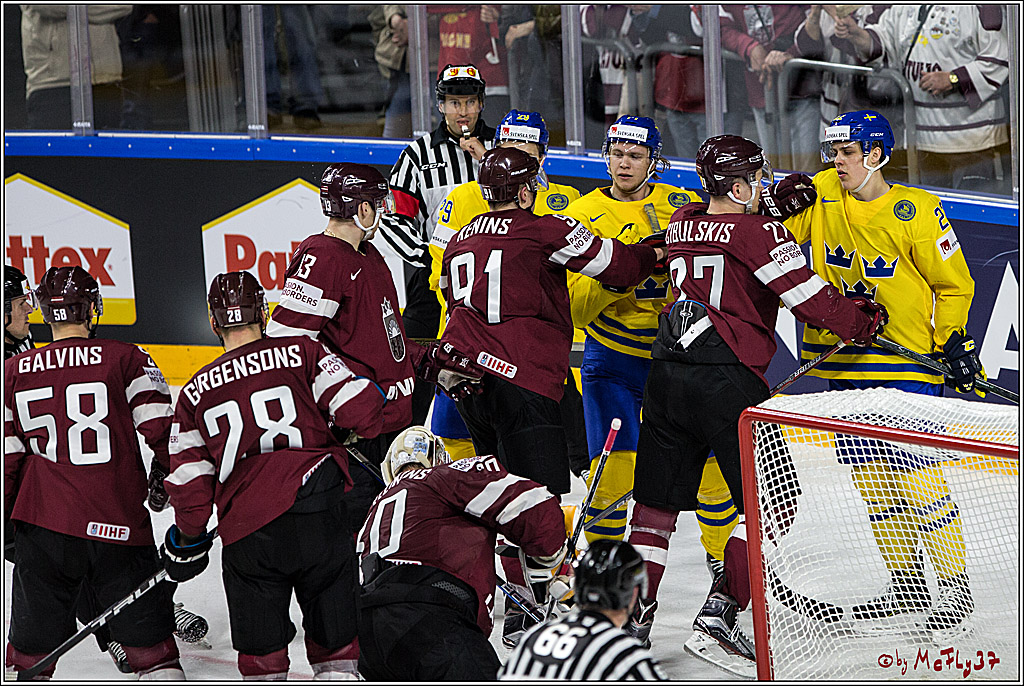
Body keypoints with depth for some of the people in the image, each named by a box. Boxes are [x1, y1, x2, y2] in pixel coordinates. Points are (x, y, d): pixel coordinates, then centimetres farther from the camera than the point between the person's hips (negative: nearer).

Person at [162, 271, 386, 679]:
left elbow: (189, 483, 10)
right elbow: (362, 411, -4)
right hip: (316, 509, -1)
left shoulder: (195, 393, 11)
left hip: (246, 531, 1)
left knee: (260, 652, 13)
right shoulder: (303, 354, 4)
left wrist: (188, 538, 26)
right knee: (334, 640, 12)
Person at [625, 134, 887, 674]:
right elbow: (806, 295, -9)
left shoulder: (682, 224, 11)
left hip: (667, 375, 7)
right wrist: (863, 321, 6)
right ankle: (717, 618, -6)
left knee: (657, 502, 15)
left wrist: (777, 207, 23)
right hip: (726, 378, -7)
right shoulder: (757, 232, -8)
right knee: (771, 501, 2)